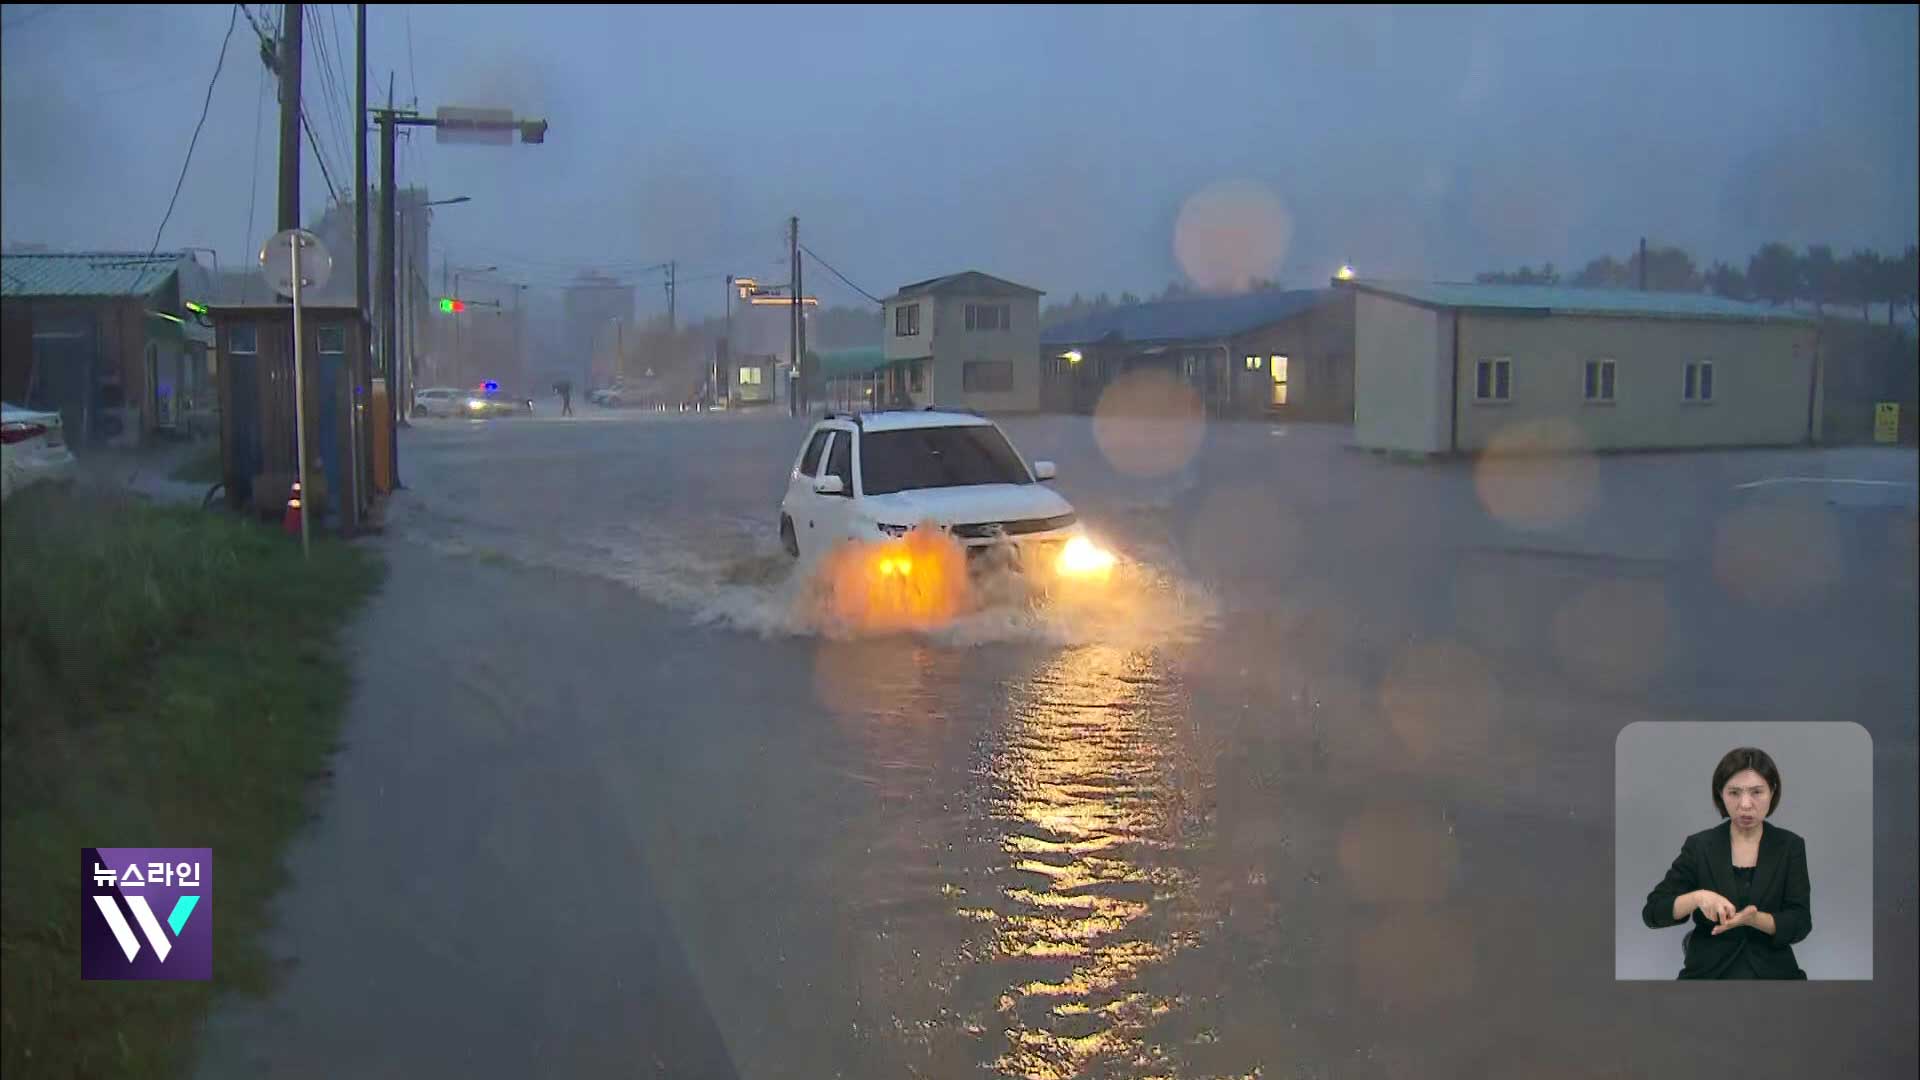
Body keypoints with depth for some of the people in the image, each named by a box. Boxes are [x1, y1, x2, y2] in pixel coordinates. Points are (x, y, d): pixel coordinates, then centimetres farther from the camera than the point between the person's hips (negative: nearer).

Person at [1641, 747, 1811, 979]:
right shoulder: (1699, 846, 1)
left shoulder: (1790, 846, 2)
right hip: (1709, 974, -1)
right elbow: (1653, 913, -4)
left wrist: (1754, 919, -24)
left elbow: (1800, 924, -5)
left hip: (1771, 973, 1)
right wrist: (1697, 897, -22)